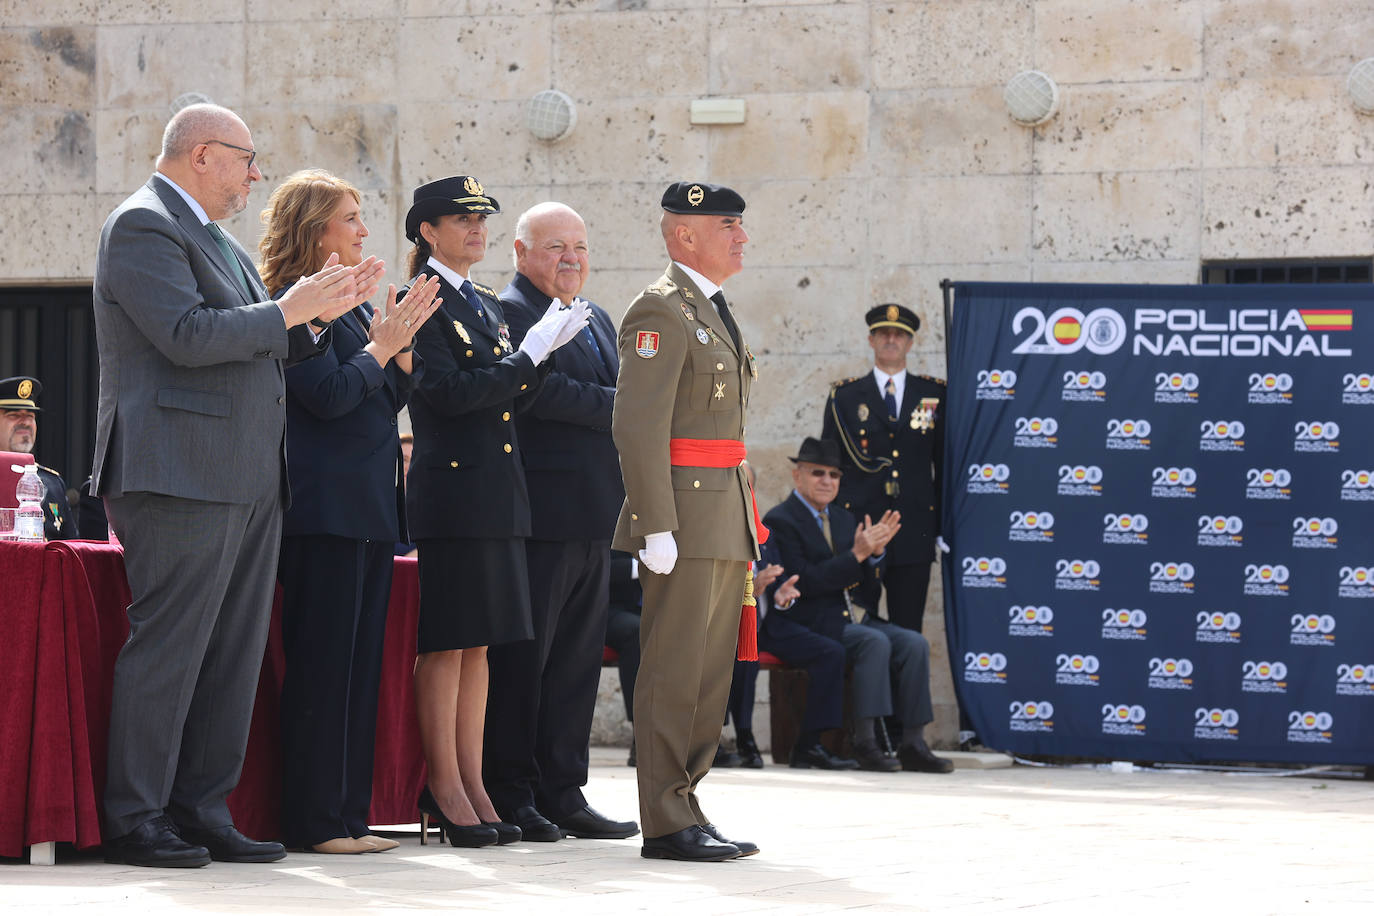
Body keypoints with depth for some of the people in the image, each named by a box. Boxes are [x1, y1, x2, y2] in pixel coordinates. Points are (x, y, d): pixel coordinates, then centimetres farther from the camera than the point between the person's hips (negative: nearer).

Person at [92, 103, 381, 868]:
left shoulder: (218, 241, 22)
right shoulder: (142, 226, -8)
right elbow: (189, 336, -19)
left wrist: (321, 316, 10)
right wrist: (289, 310, -11)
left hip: (248, 481, 10)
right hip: (181, 474, -10)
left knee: (235, 651, 8)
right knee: (168, 647, -8)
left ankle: (203, 811, 12)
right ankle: (135, 820, -3)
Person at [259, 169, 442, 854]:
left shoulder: (355, 304, 19)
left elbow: (391, 398, 19)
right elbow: (329, 394, -18)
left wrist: (402, 342, 5)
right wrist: (381, 346, -8)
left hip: (370, 508, 9)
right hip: (326, 508, -9)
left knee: (361, 665, 9)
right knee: (322, 664, -8)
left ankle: (347, 815, 12)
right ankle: (314, 820, -6)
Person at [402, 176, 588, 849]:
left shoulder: (487, 307, 18)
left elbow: (505, 401, 16)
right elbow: (449, 393, -17)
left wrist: (544, 351, 0)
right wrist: (528, 352, -15)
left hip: (499, 493, 8)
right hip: (452, 490, -8)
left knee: (479, 643, 9)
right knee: (445, 644, -4)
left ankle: (473, 788, 13)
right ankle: (446, 794, -1)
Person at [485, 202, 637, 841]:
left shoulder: (598, 319, 21)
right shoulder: (509, 312, -7)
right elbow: (541, 391, -20)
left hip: (594, 522, 8)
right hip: (540, 517, -8)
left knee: (578, 658, 10)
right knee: (522, 657, -4)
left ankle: (561, 792, 14)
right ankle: (508, 795, 1)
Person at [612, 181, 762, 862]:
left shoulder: (714, 311, 20)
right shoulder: (662, 309, -11)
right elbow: (638, 427, -17)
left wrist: (748, 523, 22)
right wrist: (656, 526, -22)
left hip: (724, 523, 10)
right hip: (684, 517, -10)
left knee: (710, 675, 10)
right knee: (674, 672, -7)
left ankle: (684, 809, 16)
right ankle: (667, 824, -4)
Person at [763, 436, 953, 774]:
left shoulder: (843, 519, 20)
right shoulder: (780, 521, -4)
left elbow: (868, 588, 16)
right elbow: (804, 584, -17)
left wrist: (877, 551, -4)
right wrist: (857, 555, -18)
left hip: (855, 618, 7)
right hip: (811, 625, -7)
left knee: (915, 643, -16)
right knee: (875, 642, -31)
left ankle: (912, 744, -18)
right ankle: (865, 742, -30)